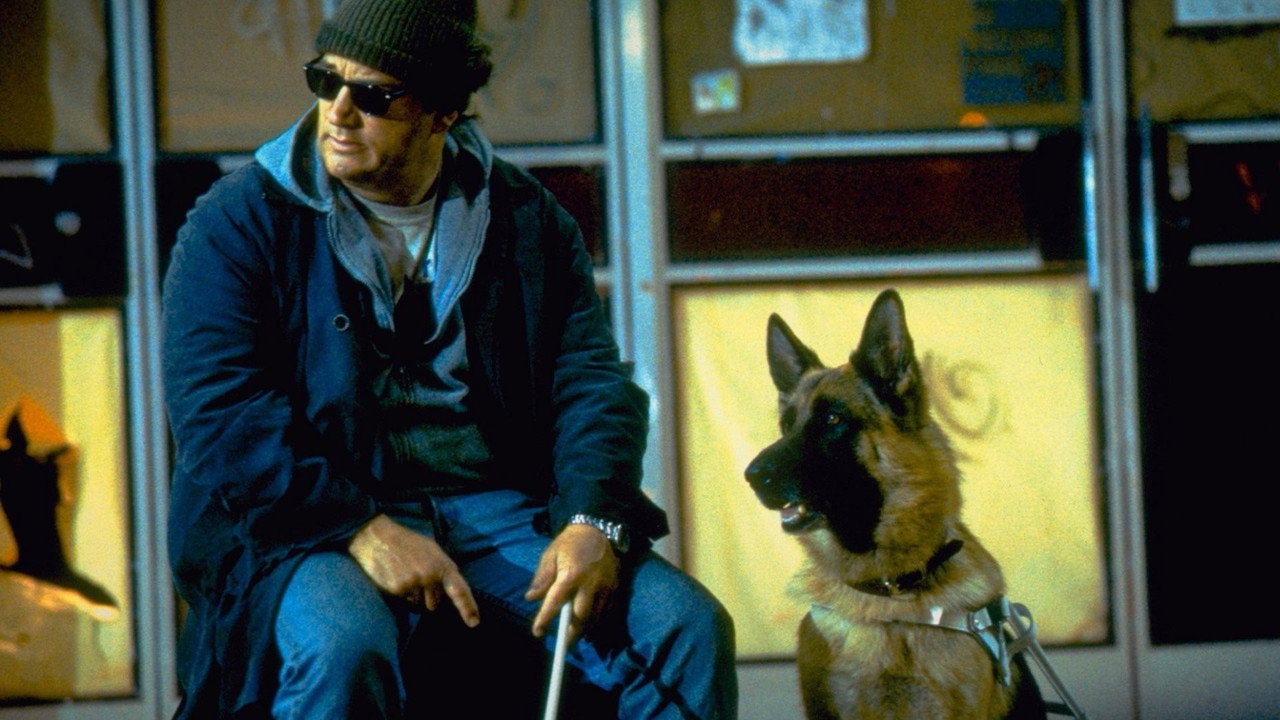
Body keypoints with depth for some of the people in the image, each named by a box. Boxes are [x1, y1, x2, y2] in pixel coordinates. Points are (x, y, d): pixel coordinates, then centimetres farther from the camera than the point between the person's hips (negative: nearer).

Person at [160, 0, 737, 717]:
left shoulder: (526, 218, 12)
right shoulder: (240, 220, 2)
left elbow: (593, 382, 6)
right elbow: (217, 410, -8)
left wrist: (595, 523, -16)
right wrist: (363, 531, -21)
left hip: (500, 511, 3)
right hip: (316, 522, -3)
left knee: (692, 628, -19)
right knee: (343, 649, -37)